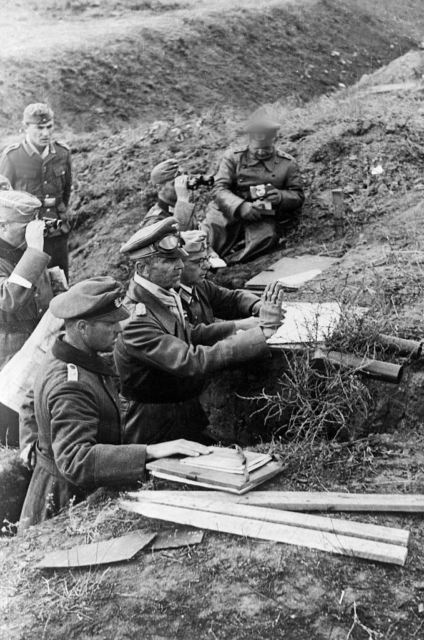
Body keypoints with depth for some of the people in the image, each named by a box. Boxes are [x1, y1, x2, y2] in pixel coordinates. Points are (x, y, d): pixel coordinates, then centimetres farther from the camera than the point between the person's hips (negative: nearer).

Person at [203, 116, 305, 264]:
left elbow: (298, 196, 13)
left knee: (266, 235, -35)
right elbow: (219, 189, -2)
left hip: (265, 218, -1)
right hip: (230, 212, 1)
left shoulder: (288, 163, 10)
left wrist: (282, 197, -13)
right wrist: (240, 206, -23)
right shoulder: (233, 157, 8)